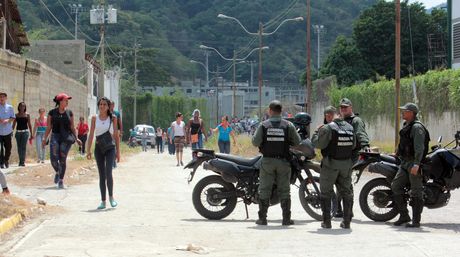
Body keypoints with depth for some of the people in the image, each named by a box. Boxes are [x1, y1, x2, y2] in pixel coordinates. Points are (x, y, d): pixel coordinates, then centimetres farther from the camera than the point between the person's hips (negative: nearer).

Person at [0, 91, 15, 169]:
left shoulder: (10, 107, 5)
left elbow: (13, 118, 6)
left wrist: (7, 120, -14)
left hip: (8, 131, 2)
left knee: (8, 148, 8)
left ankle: (6, 160, 29)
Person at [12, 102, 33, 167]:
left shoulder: (27, 115, 5)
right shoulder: (16, 115, 8)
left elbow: (29, 125, 8)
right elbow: (14, 125, 10)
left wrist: (31, 134, 7)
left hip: (25, 132, -2)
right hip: (18, 132, 2)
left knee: (23, 146, -11)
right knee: (19, 147, 4)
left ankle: (23, 161, -13)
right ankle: (20, 161, 13)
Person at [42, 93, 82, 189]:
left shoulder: (69, 113, 9)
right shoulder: (52, 113, 5)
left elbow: (72, 127, 13)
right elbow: (49, 127, 8)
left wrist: (76, 138, 6)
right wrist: (45, 138, 0)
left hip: (66, 137, 0)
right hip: (55, 136, 0)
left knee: (62, 159, -6)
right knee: (53, 158, -14)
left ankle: (61, 180, 6)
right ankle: (57, 172, 18)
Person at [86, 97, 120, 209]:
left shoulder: (113, 118, 2)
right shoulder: (94, 118, 5)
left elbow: (116, 135, 4)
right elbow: (91, 135, 4)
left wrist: (118, 151, 2)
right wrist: (88, 150, -4)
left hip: (110, 148, -2)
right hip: (98, 148, 2)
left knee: (108, 172, -17)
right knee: (101, 175, 4)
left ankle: (111, 197, 0)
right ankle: (103, 201, 8)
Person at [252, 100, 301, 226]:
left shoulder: (263, 125, -6)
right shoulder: (288, 125, -4)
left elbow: (255, 142, -10)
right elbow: (297, 142, -2)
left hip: (267, 161, 0)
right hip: (283, 161, 0)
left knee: (264, 190, 6)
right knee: (284, 190, 6)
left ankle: (262, 218, 6)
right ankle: (286, 219, 6)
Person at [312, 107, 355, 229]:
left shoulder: (327, 128, -15)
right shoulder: (350, 127, 4)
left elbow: (318, 143, -17)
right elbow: (353, 145, 8)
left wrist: (317, 131, -1)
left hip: (330, 164, -5)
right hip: (346, 164, 5)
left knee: (326, 193, 6)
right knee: (346, 192, 14)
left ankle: (326, 221, 5)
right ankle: (347, 221, 15)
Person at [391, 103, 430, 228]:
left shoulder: (417, 127, -14)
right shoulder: (406, 126, 17)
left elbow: (419, 147, -23)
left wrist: (416, 164, -31)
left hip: (414, 163, -10)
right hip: (405, 162, 10)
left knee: (416, 192, -5)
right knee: (395, 186, 5)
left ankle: (416, 221, -3)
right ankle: (404, 215, 12)